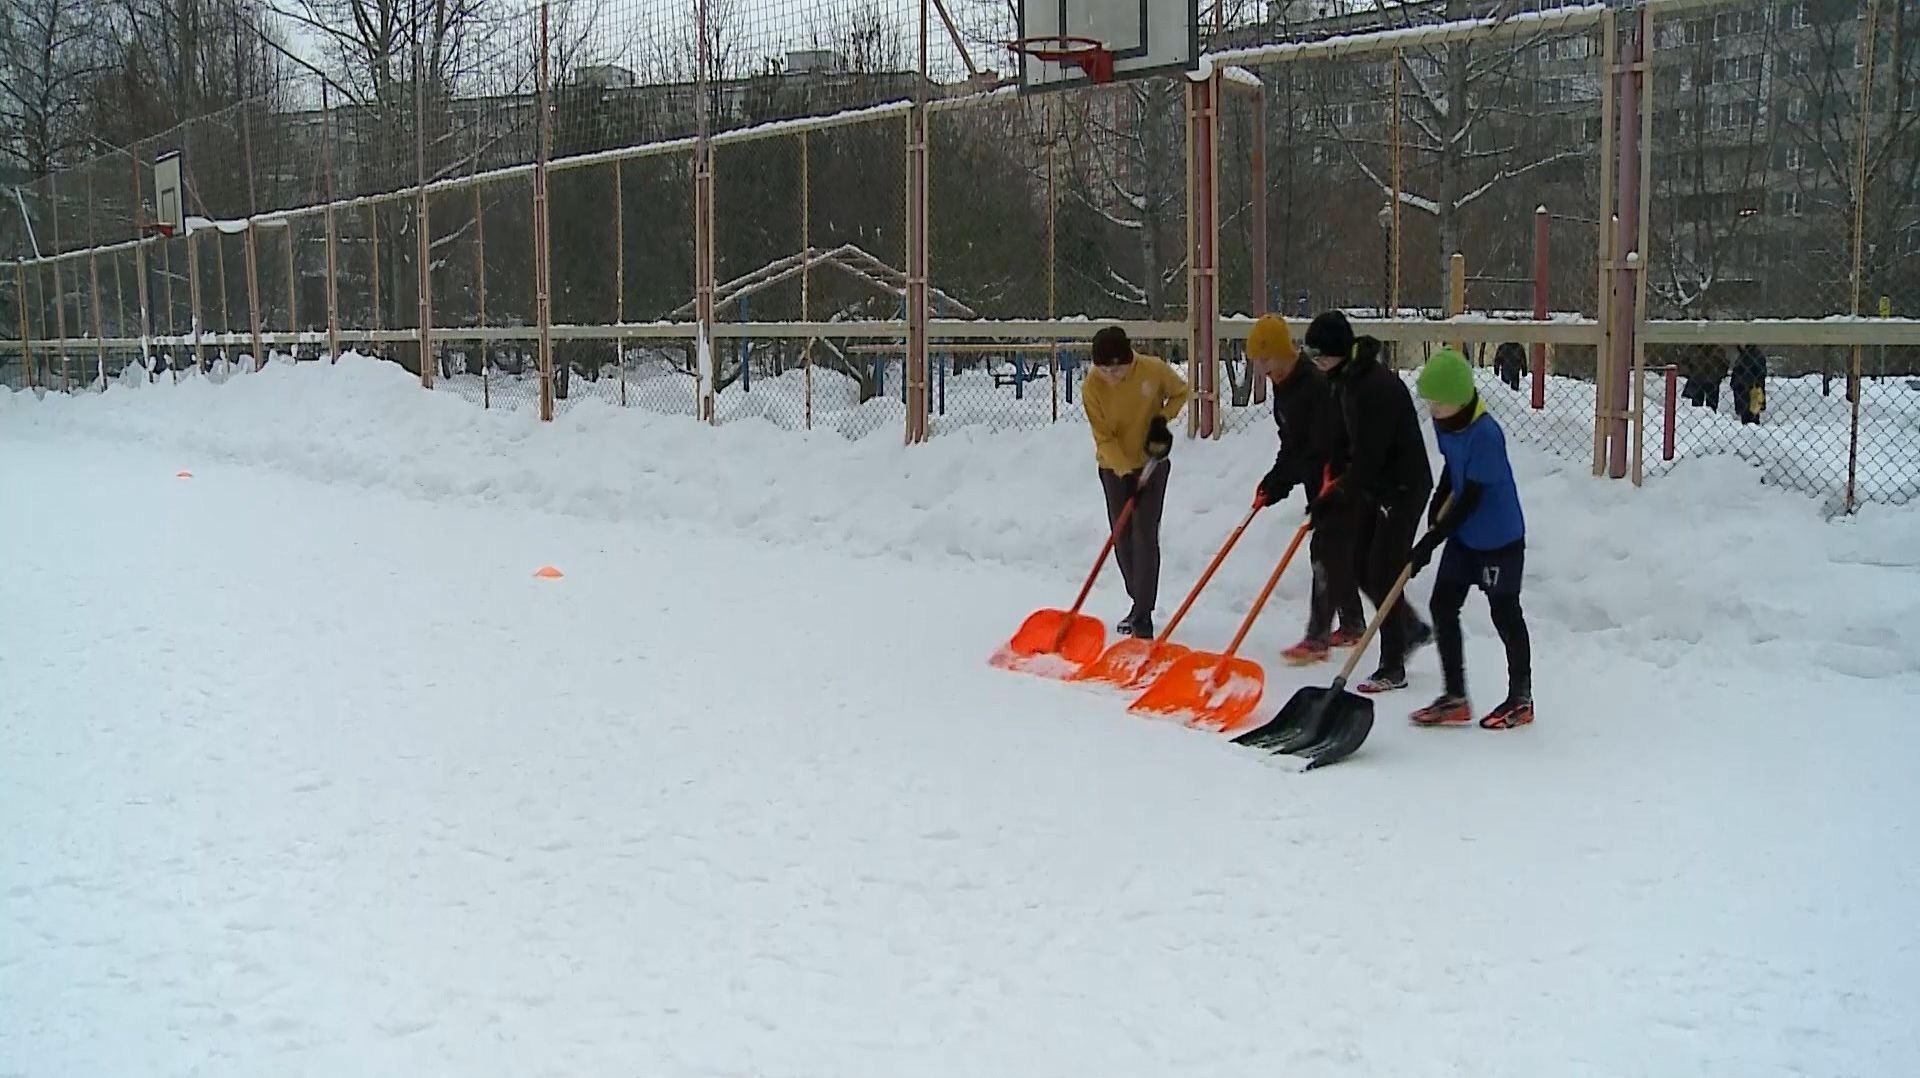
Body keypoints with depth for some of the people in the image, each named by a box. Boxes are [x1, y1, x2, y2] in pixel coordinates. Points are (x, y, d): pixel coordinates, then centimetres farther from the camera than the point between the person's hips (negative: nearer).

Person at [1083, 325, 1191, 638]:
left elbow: (1181, 392, 1)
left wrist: (1163, 419, -16)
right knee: (1122, 539, 7)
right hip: (1115, 467, 2)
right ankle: (1139, 603, 26)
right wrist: (1126, 473, -24)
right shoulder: (1091, 388, -20)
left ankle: (1144, 615, -7)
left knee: (1145, 537, -9)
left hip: (1152, 463, -2)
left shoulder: (1154, 369, -20)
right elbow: (1104, 438, -15)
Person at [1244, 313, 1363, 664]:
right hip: (1318, 482, 10)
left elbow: (1322, 447, -27)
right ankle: (1351, 626, 28)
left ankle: (1317, 638, -9)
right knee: (1338, 553, 17)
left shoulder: (1316, 385, -24)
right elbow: (1290, 444, 12)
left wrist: (1280, 481, -24)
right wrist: (1273, 482, 2)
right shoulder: (1283, 388, 7)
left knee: (1327, 553, -10)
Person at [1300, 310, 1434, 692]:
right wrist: (1339, 479, 9)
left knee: (1383, 575, -7)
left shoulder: (1377, 386, -27)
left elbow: (1368, 454, -29)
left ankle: (1393, 668, 4)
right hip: (1374, 486, 9)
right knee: (1362, 569, 11)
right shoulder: (1345, 379, 4)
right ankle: (1414, 630, 31)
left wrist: (1336, 500, -27)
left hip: (1403, 488, -9)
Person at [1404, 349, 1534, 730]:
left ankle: (1521, 699, 21)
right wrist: (1438, 502, 3)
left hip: (1500, 538, -8)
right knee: (1443, 607, 4)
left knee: (1505, 615, 5)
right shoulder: (1443, 423, -2)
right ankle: (1454, 698, 11)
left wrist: (1430, 543, -24)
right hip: (1464, 534, 8)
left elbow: (1470, 499, -26)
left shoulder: (1485, 435, -28)